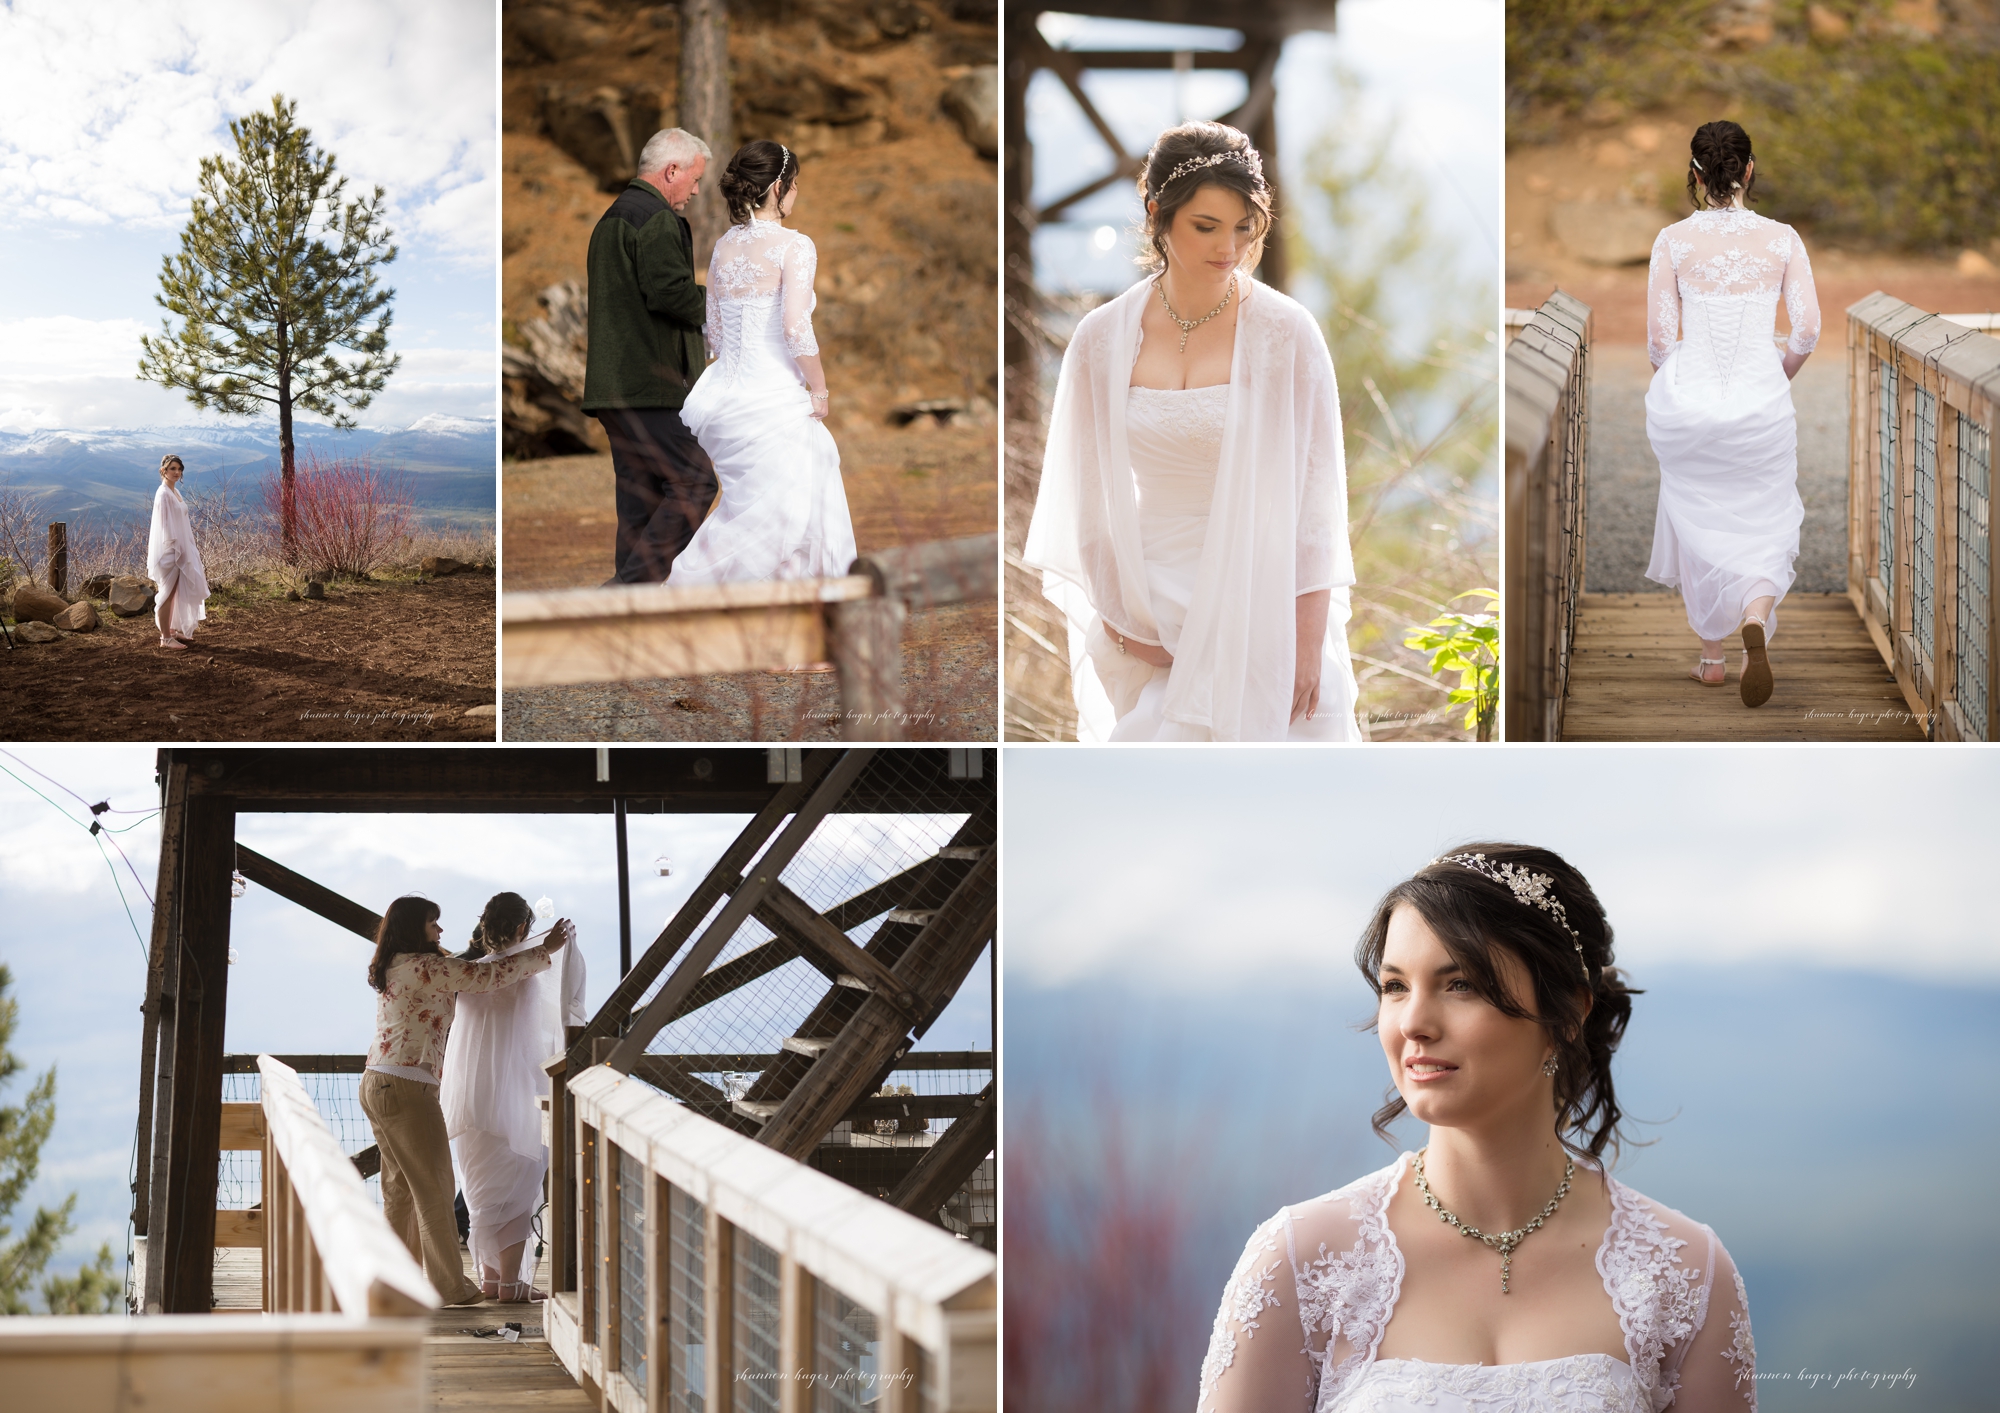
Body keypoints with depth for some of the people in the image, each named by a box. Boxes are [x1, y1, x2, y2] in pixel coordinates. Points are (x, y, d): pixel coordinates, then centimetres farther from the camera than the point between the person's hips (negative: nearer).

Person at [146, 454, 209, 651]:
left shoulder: (175, 492, 12)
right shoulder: (163, 494, -16)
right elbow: (164, 524, -19)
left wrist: (188, 549, 17)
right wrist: (172, 549, -21)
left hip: (179, 549, 10)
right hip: (169, 551, -10)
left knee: (175, 592, 16)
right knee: (168, 594, -5)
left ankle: (173, 630, 25)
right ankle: (165, 638, -1)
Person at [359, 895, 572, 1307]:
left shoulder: (392, 969, 15)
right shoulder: (422, 966, -13)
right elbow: (488, 977, -16)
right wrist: (545, 951, -8)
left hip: (376, 1086, 9)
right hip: (406, 1088, -9)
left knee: (400, 1187, 15)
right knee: (434, 1187, -2)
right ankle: (451, 1286, 4)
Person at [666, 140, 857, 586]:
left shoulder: (724, 245, 8)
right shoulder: (793, 245, -12)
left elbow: (714, 329, 12)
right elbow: (796, 327, -21)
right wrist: (819, 389, -9)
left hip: (728, 394, 8)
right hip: (774, 397, -8)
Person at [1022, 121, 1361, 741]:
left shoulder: (1286, 335, -6)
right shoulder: (1102, 340, 0)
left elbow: (1313, 499, -6)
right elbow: (1087, 493, 7)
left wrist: (1308, 643, -10)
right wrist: (1118, 621, 0)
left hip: (1255, 614, -2)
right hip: (1147, 619, 2)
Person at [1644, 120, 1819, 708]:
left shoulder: (1673, 241, -4)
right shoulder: (1782, 239, -1)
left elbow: (1659, 339, -4)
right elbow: (1807, 327, -5)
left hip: (1687, 397, 0)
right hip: (1760, 403, 0)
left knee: (1700, 525, 17)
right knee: (1763, 526, 9)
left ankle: (1712, 658, 24)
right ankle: (1756, 621, -21)